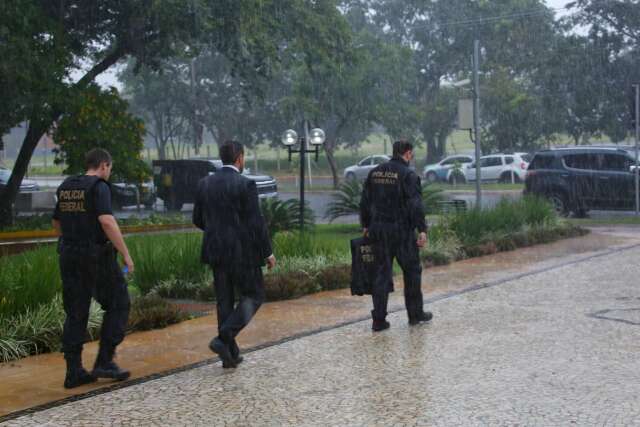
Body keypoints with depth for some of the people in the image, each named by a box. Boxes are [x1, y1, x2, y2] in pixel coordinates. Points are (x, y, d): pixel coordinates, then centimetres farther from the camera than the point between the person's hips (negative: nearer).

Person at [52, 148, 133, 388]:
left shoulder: (66, 187, 12)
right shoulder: (99, 187, -11)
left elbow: (56, 223, 20)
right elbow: (107, 221, -23)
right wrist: (126, 254, -19)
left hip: (69, 257, 7)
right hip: (97, 256, -7)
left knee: (75, 314, 10)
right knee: (118, 305, 8)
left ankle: (74, 371, 8)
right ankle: (104, 361, 2)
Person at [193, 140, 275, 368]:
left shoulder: (204, 184, 4)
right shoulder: (245, 184, -13)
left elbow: (198, 220, 9)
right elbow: (257, 222, -14)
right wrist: (268, 252, -4)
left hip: (216, 252, 6)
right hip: (242, 252, -5)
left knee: (224, 300, 12)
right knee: (254, 295, 9)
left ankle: (230, 354, 15)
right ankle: (223, 338, -9)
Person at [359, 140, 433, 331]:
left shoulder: (375, 172, 9)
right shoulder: (408, 175, -10)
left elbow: (365, 201, 12)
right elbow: (415, 205, -17)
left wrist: (366, 225, 19)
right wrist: (422, 229, -16)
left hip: (378, 230, 5)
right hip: (401, 231, -5)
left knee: (382, 273, 8)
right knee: (412, 271, 11)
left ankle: (379, 319, 5)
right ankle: (415, 314, 20)